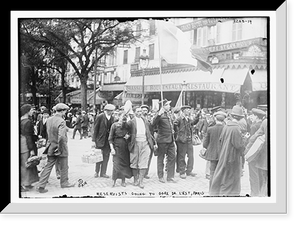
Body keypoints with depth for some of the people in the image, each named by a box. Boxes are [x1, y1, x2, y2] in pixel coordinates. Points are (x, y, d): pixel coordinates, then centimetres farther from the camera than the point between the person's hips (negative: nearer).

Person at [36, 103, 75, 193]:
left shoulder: (49, 120, 1)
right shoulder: (61, 121, -22)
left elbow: (49, 133, 11)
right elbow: (61, 136, -31)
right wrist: (60, 149, -22)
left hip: (51, 147, 6)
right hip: (61, 148, -6)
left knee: (48, 167, 11)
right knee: (64, 167, 14)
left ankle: (41, 185, 9)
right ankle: (64, 183, 30)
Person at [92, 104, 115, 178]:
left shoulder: (112, 118, 4)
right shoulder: (99, 117, -9)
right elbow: (95, 129, -8)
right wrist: (94, 140, -10)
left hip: (108, 141, 4)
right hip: (100, 140, -4)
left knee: (106, 157, 6)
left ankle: (103, 173, 16)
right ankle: (96, 172, 19)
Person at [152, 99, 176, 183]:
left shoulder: (169, 114, 13)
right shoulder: (160, 115, -11)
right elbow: (153, 124, -27)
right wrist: (159, 115, -40)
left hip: (171, 140, 7)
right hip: (162, 140, -7)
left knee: (172, 157, 8)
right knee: (160, 158, 6)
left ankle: (170, 177, 17)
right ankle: (160, 177, 18)